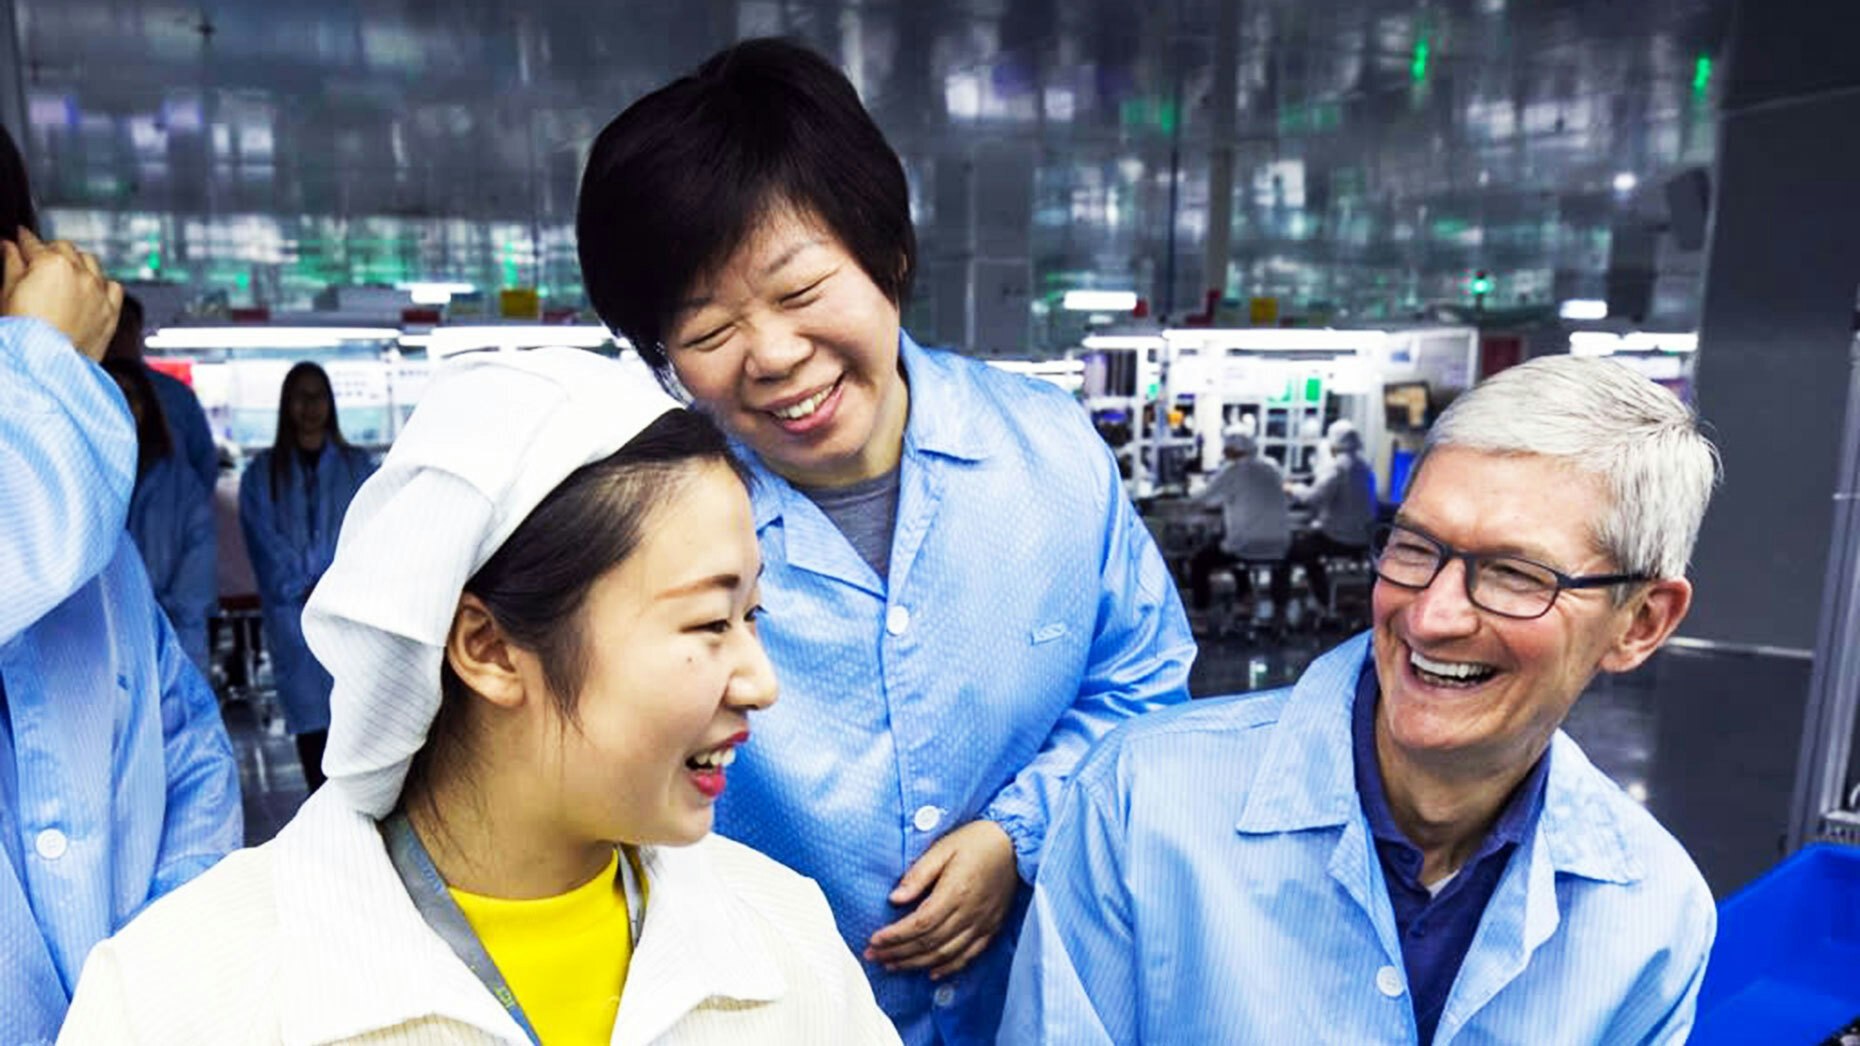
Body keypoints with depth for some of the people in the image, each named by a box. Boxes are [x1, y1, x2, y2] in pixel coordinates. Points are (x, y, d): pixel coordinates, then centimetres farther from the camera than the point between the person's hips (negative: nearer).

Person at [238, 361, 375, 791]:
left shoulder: (356, 465, 10)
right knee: (308, 714, 1)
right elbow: (264, 540, 3)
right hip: (293, 614, 1)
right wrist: (306, 588, -7)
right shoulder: (263, 472, 9)